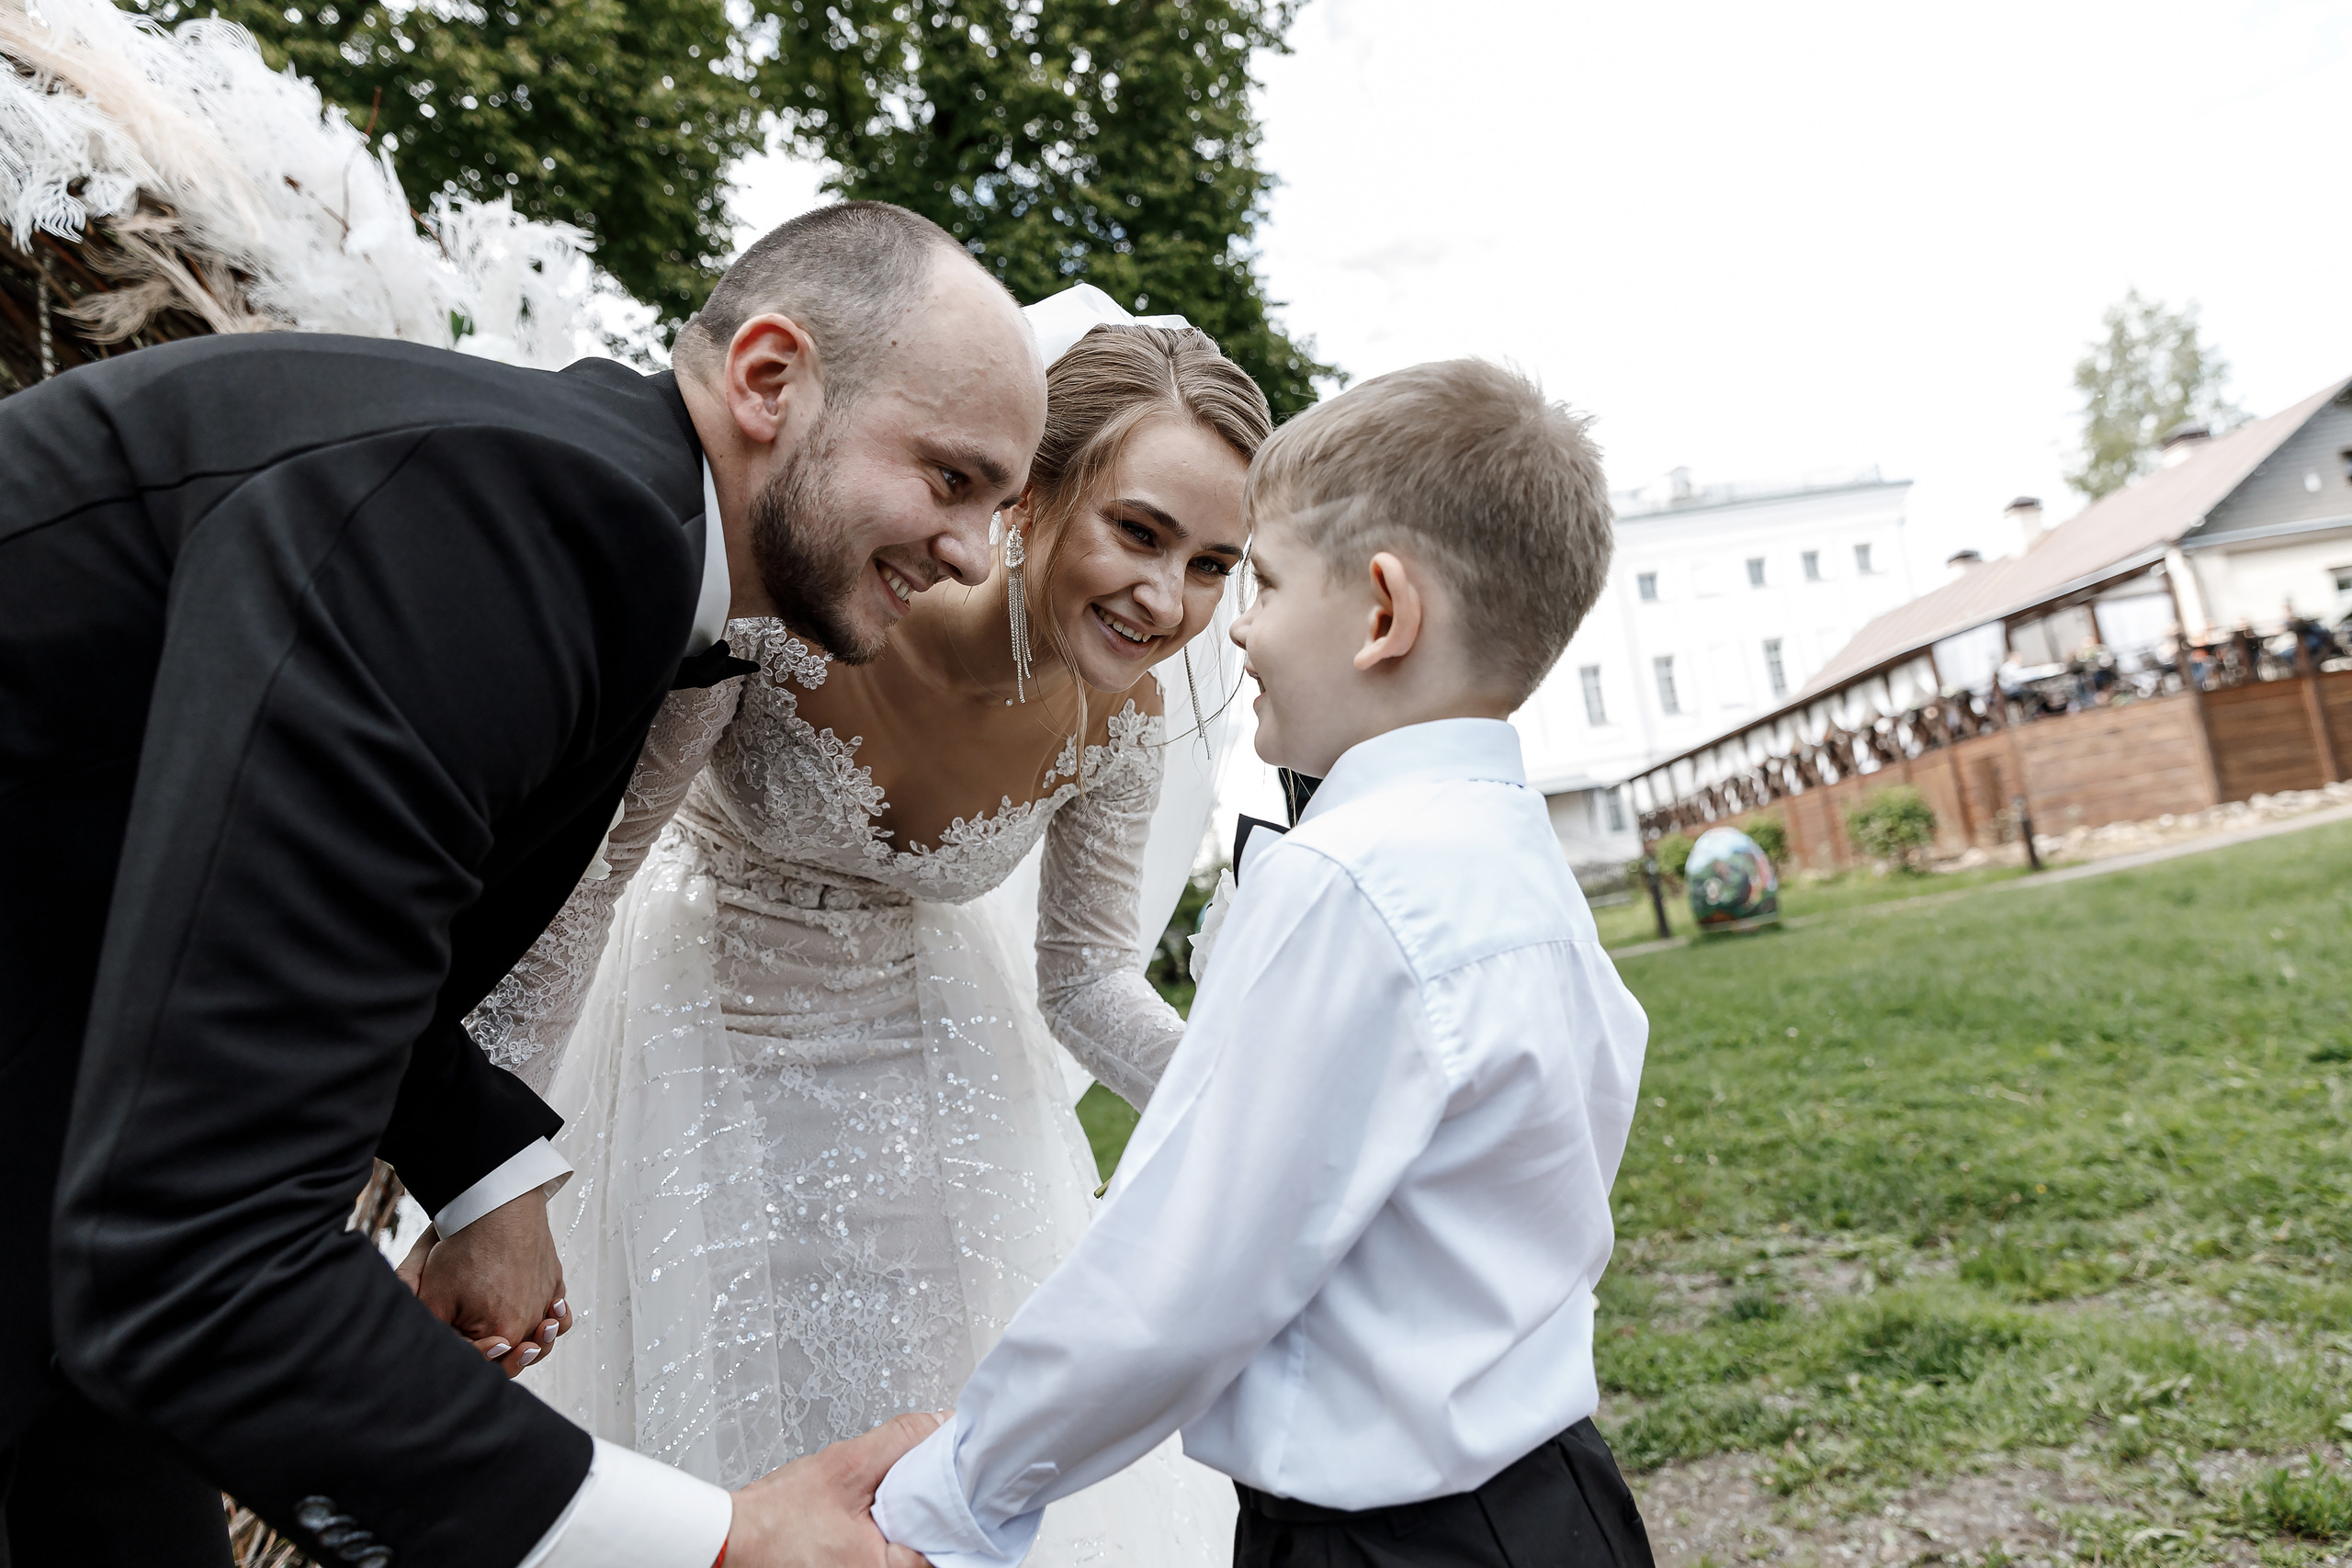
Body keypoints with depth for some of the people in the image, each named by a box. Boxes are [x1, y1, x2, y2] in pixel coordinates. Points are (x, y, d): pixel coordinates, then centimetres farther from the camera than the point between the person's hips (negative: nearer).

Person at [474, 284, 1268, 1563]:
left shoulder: (1123, 715, -20)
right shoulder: (788, 596, -34)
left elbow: (1085, 982, -7)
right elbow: (580, 883, -23)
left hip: (926, 1035, 3)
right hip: (706, 1024, -2)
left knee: (959, 1417, 15)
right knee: (702, 1400, 16)